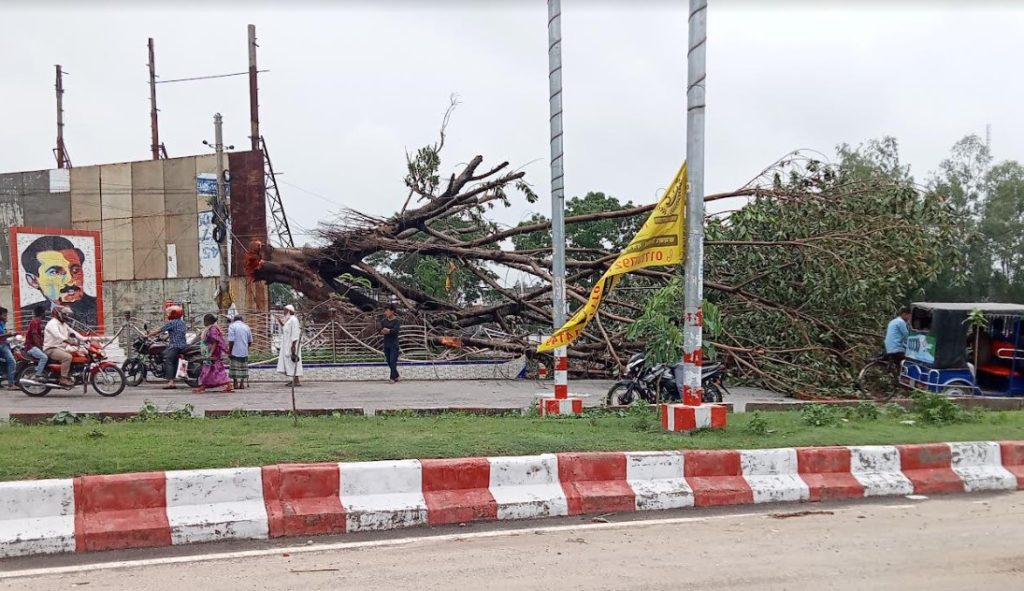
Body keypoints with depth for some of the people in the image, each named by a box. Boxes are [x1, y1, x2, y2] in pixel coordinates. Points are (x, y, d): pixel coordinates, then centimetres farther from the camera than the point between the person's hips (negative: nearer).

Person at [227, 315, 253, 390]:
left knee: (234, 367, 3)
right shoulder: (246, 327, 11)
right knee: (243, 368, 8)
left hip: (235, 352, -4)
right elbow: (250, 342, 13)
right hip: (245, 351, 4)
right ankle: (242, 384, 6)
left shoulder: (232, 326, -2)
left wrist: (229, 351, -5)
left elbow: (231, 341, -11)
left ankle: (235, 383, 3)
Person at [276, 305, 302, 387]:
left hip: (292, 344, -10)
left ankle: (296, 381, -8)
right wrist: (281, 324, 10)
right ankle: (294, 380, 12)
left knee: (292, 361, -9)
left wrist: (293, 345, -24)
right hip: (287, 344, 10)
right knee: (288, 361, 10)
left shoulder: (293, 319, -15)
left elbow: (295, 333, -20)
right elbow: (285, 331, 23)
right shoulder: (288, 319, 16)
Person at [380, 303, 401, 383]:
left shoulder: (397, 321, -6)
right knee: (389, 362, 10)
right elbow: (381, 331, -5)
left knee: (393, 362, -9)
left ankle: (393, 378, -1)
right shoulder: (384, 321, 7)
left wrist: (386, 330, -9)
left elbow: (395, 330, -21)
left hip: (394, 344, -5)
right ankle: (396, 376, 24)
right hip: (386, 344, 5)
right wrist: (390, 331, -20)